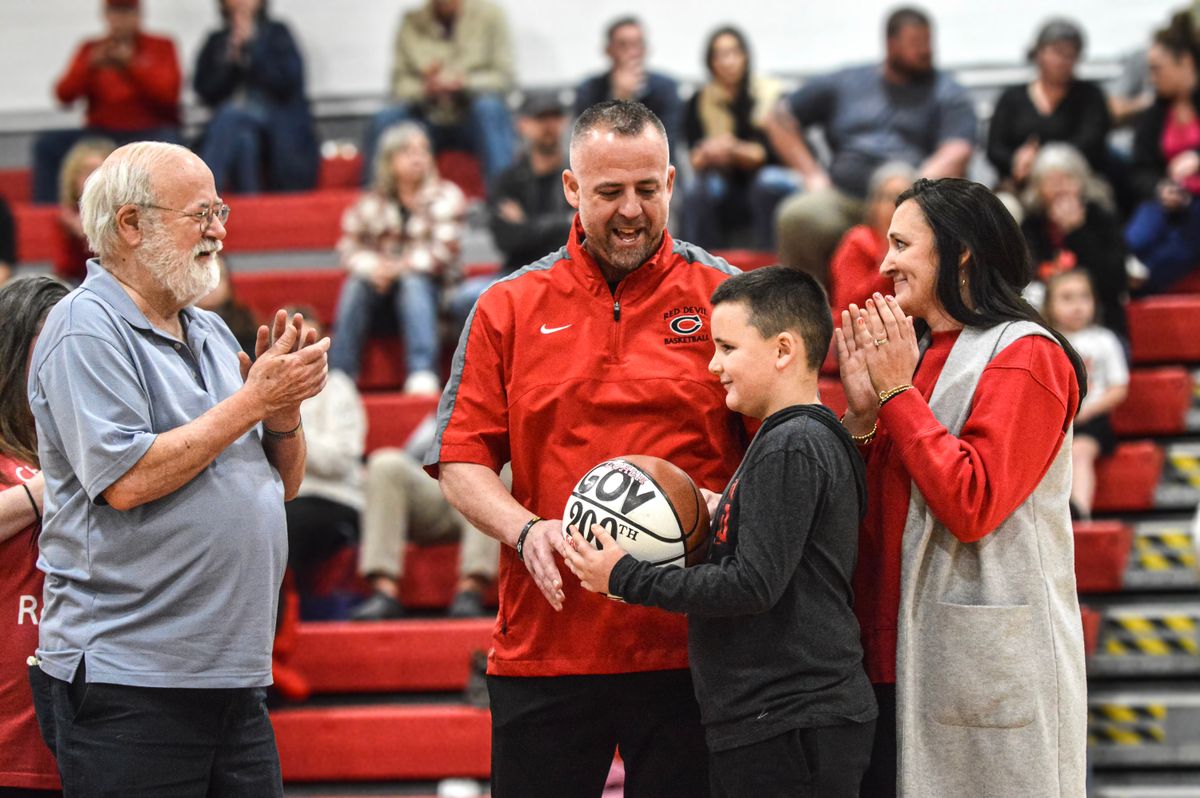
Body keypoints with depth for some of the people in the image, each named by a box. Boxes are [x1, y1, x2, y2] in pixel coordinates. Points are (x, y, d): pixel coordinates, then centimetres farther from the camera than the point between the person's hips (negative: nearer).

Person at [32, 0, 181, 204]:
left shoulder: (161, 47, 4)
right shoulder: (91, 49, 10)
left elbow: (168, 94, -10)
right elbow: (64, 95, -1)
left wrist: (131, 64, -19)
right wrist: (90, 65, -17)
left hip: (150, 132, -3)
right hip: (101, 134, 3)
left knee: (166, 142, -37)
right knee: (46, 144, -18)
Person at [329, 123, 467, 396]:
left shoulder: (445, 196, -1)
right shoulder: (373, 202, 5)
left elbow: (443, 251, -13)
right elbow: (349, 246, -2)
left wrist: (401, 267, -26)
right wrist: (374, 266, -23)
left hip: (428, 284, -2)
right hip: (382, 280, 2)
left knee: (413, 282, -35)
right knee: (356, 284, -28)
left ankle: (423, 373, -47)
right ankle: (339, 375, -32)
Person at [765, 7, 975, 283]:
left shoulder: (947, 94, 13)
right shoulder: (844, 84, 21)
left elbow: (955, 156, -3)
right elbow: (779, 120, 25)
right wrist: (812, 174, 11)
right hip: (841, 196, 2)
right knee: (798, 216, -31)